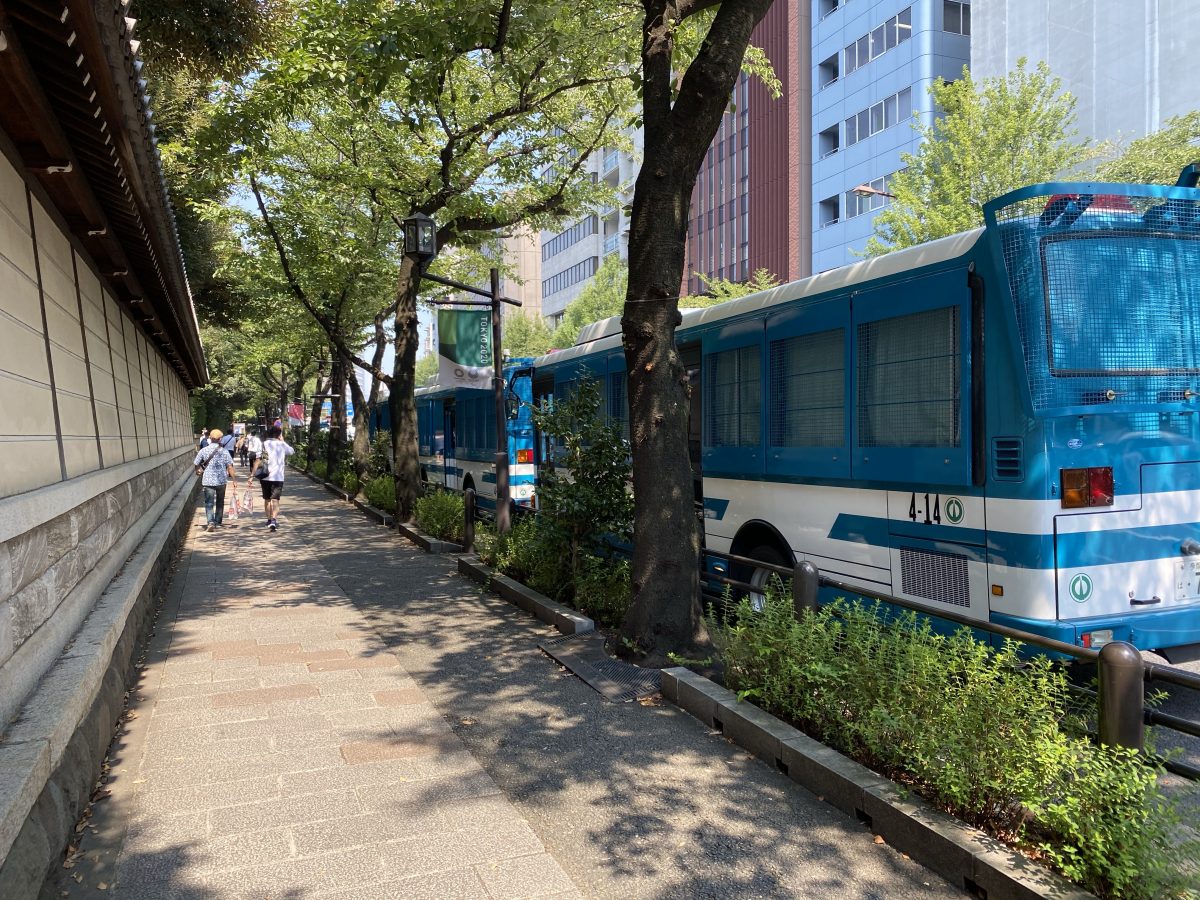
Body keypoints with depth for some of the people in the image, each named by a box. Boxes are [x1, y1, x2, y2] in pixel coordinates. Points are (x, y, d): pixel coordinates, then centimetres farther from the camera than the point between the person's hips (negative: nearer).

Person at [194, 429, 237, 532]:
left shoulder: (203, 451, -2)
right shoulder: (224, 451, -3)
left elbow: (196, 464, 3)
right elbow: (230, 467, -7)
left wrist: (199, 470, 25)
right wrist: (234, 480, -4)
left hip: (208, 480, -1)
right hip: (221, 480, 1)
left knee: (209, 503, -1)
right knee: (220, 502, 18)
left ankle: (211, 522, -19)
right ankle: (218, 522, 26)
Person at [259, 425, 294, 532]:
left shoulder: (264, 444, 3)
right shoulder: (282, 445, 0)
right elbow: (292, 451, 18)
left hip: (265, 476, 2)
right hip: (278, 476, -2)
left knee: (267, 499, 17)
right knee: (275, 499, -7)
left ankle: (269, 519, 29)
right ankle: (274, 520, -25)